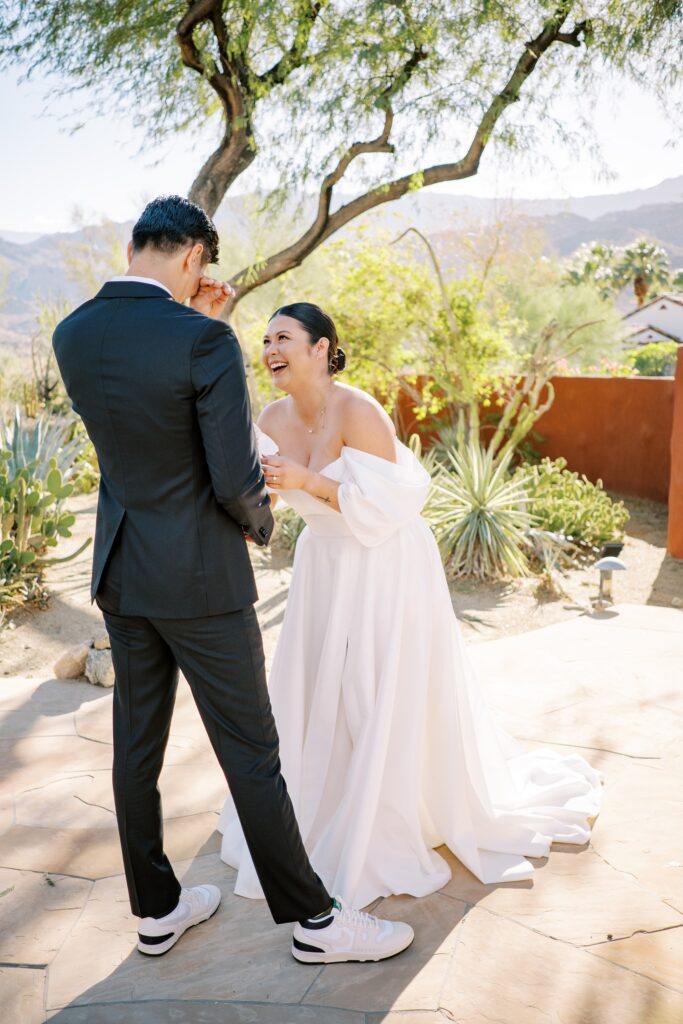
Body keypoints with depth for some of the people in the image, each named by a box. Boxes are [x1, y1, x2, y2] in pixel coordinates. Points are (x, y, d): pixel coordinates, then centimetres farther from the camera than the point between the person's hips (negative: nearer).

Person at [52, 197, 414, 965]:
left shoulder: (71, 335, 1)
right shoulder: (204, 341, -20)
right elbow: (236, 479, -20)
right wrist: (260, 522, 2)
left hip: (119, 571, 7)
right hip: (199, 576, -6)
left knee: (137, 743, 16)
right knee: (250, 752, 4)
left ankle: (155, 911, 33)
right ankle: (312, 920, 21)